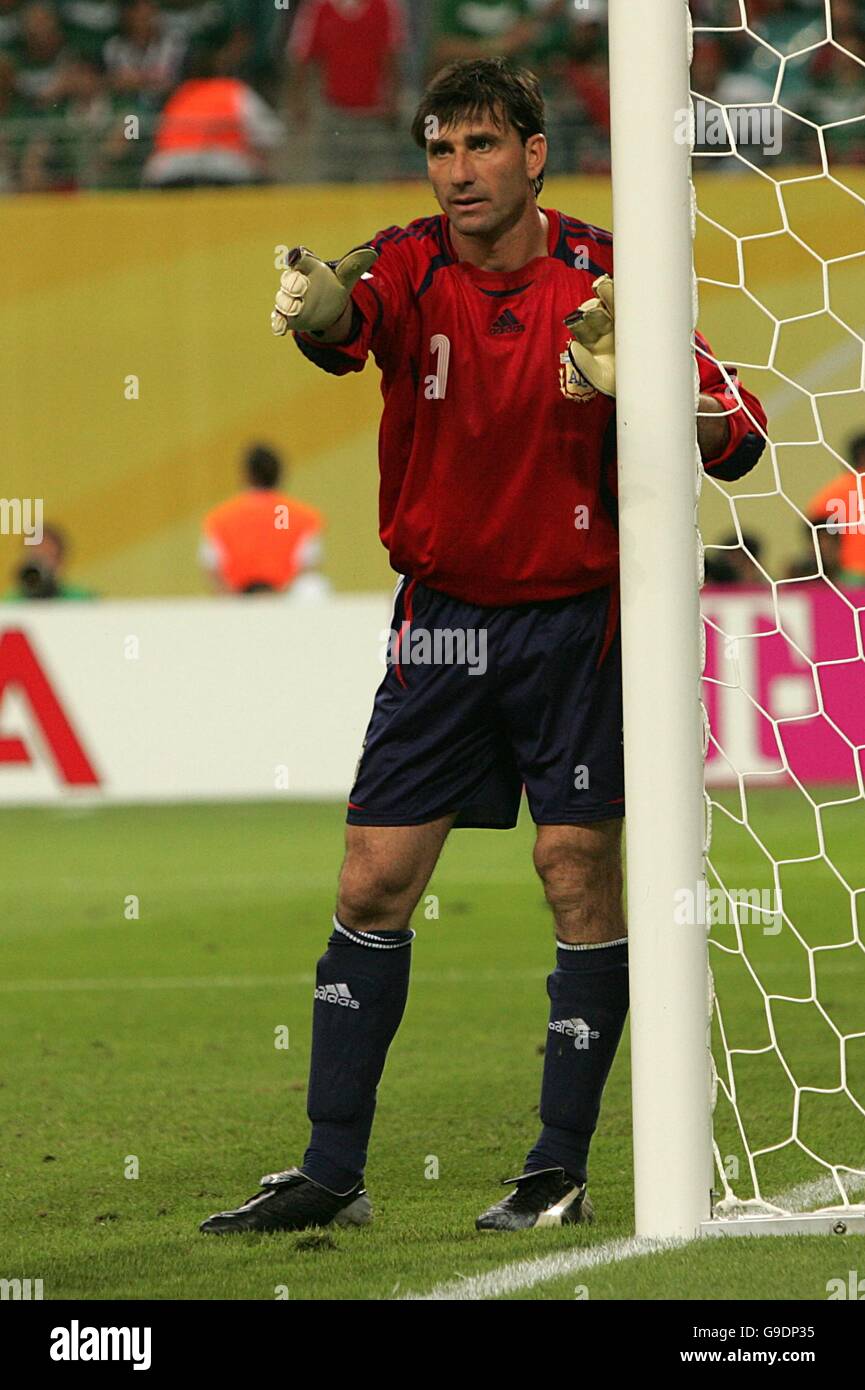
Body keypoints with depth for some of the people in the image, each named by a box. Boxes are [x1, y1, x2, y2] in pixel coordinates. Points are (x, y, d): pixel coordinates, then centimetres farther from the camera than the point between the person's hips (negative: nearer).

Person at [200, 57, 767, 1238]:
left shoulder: (601, 277, -7)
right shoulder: (413, 267, -4)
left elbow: (739, 437, -9)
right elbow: (351, 320, -29)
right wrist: (320, 311, -54)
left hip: (575, 618, -2)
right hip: (443, 617, 2)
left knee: (581, 878, -5)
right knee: (373, 886, 1)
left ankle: (563, 1170, 4)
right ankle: (333, 1173, 8)